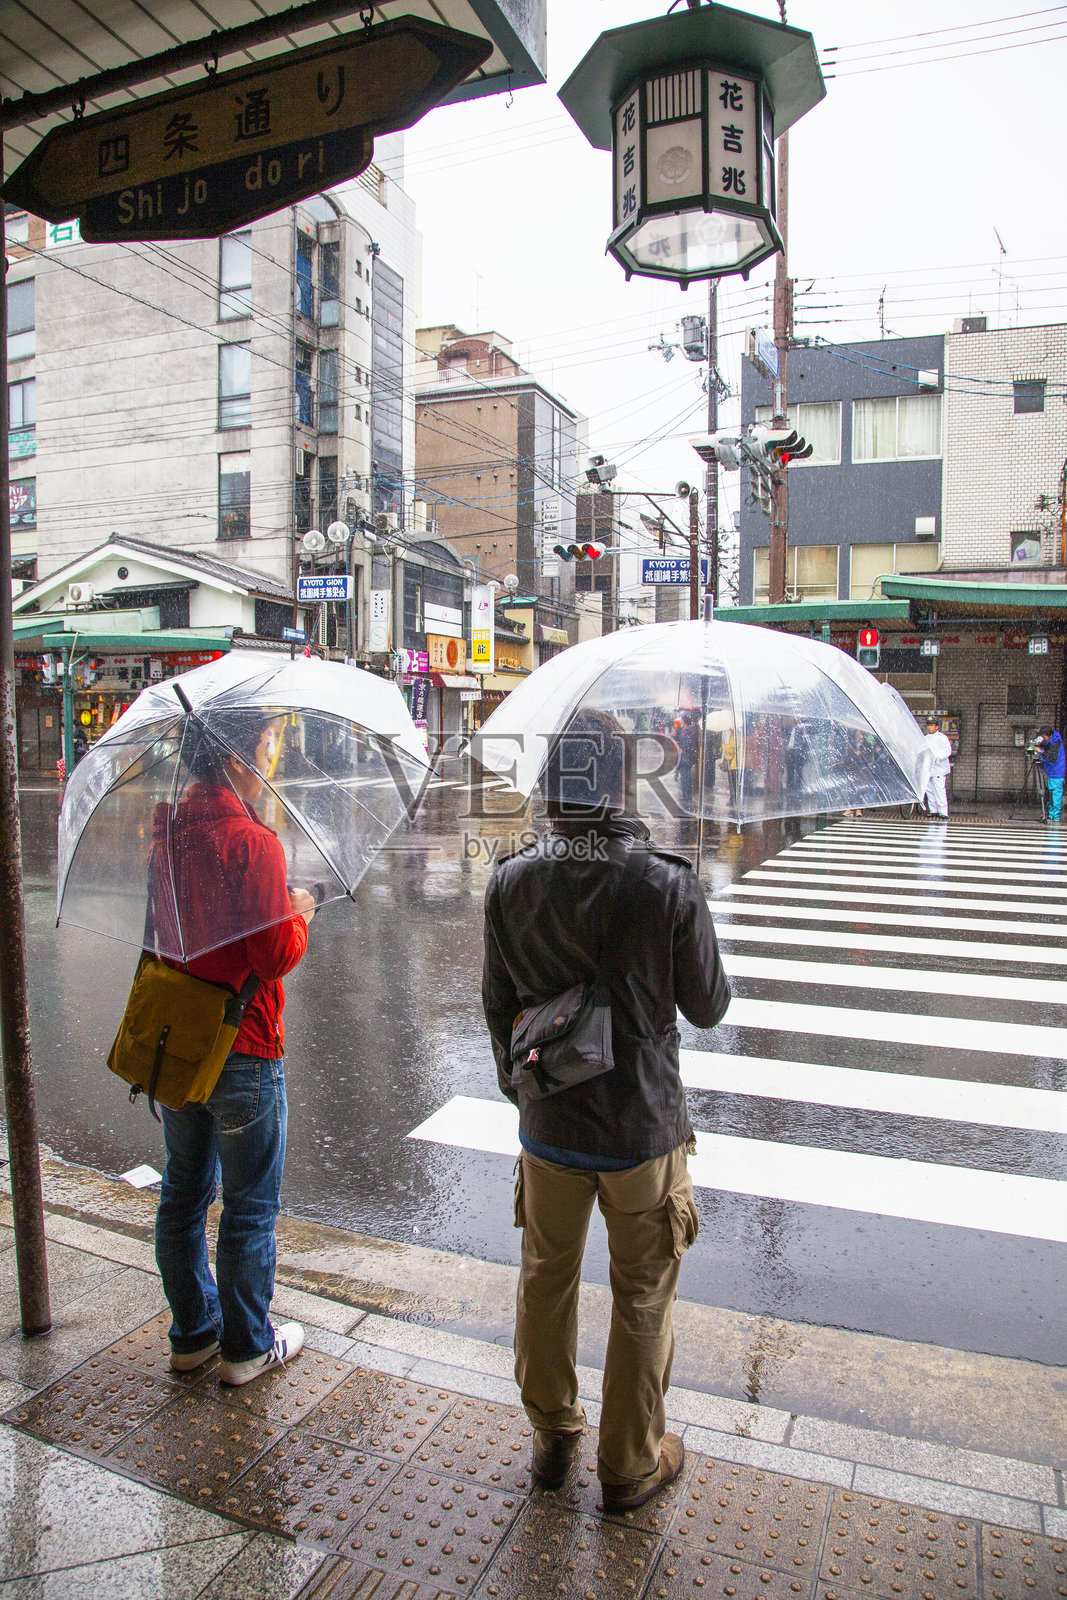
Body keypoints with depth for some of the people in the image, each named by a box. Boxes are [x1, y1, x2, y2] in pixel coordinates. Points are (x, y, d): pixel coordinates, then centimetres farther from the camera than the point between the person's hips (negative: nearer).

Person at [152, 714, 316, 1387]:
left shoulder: (165, 831, 2)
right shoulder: (253, 841, -21)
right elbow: (278, 955, -22)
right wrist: (299, 911, -3)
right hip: (242, 1053, -7)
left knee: (182, 1195, 20)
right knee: (250, 1207, 10)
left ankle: (192, 1332, 37)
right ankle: (247, 1347, 26)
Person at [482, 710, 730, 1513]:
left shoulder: (511, 882, -11)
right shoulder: (669, 884, -21)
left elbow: (499, 1005, 0)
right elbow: (708, 1007, -9)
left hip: (547, 1123, 3)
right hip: (642, 1129, -2)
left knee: (545, 1281, 24)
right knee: (642, 1302, 18)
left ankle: (552, 1437, 43)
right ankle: (631, 1464, 37)